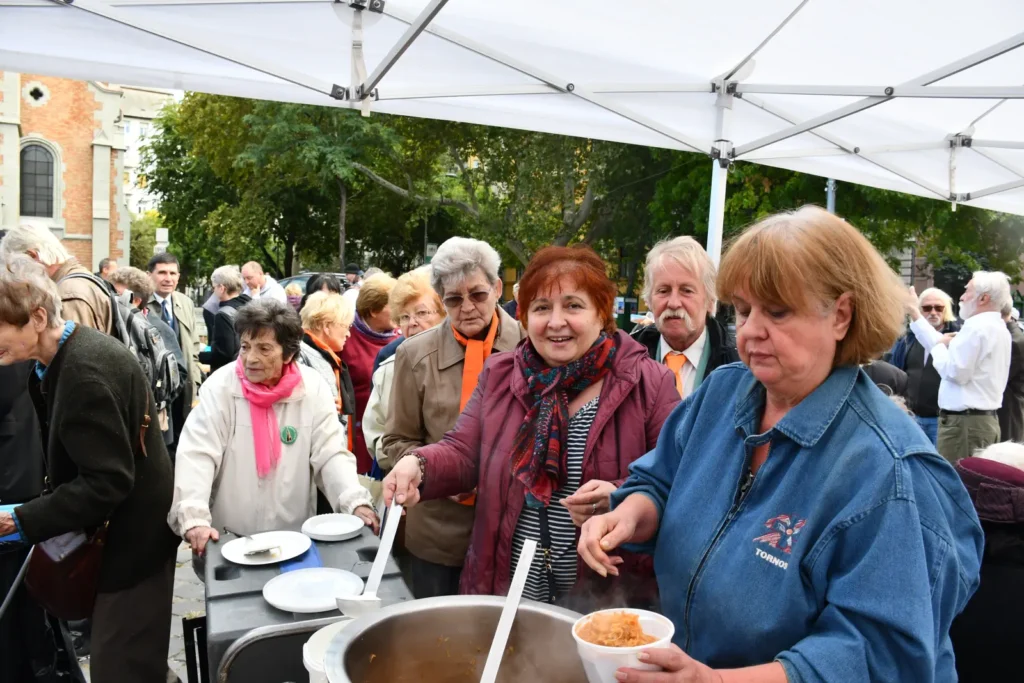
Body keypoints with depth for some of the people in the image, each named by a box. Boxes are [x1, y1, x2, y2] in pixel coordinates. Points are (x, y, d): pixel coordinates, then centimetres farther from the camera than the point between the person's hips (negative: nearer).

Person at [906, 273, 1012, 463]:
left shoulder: (976, 326, -15)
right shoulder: (997, 327, 17)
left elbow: (955, 372, -20)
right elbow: (945, 348, 18)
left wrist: (938, 346, -3)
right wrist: (915, 313, 20)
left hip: (964, 422, -10)